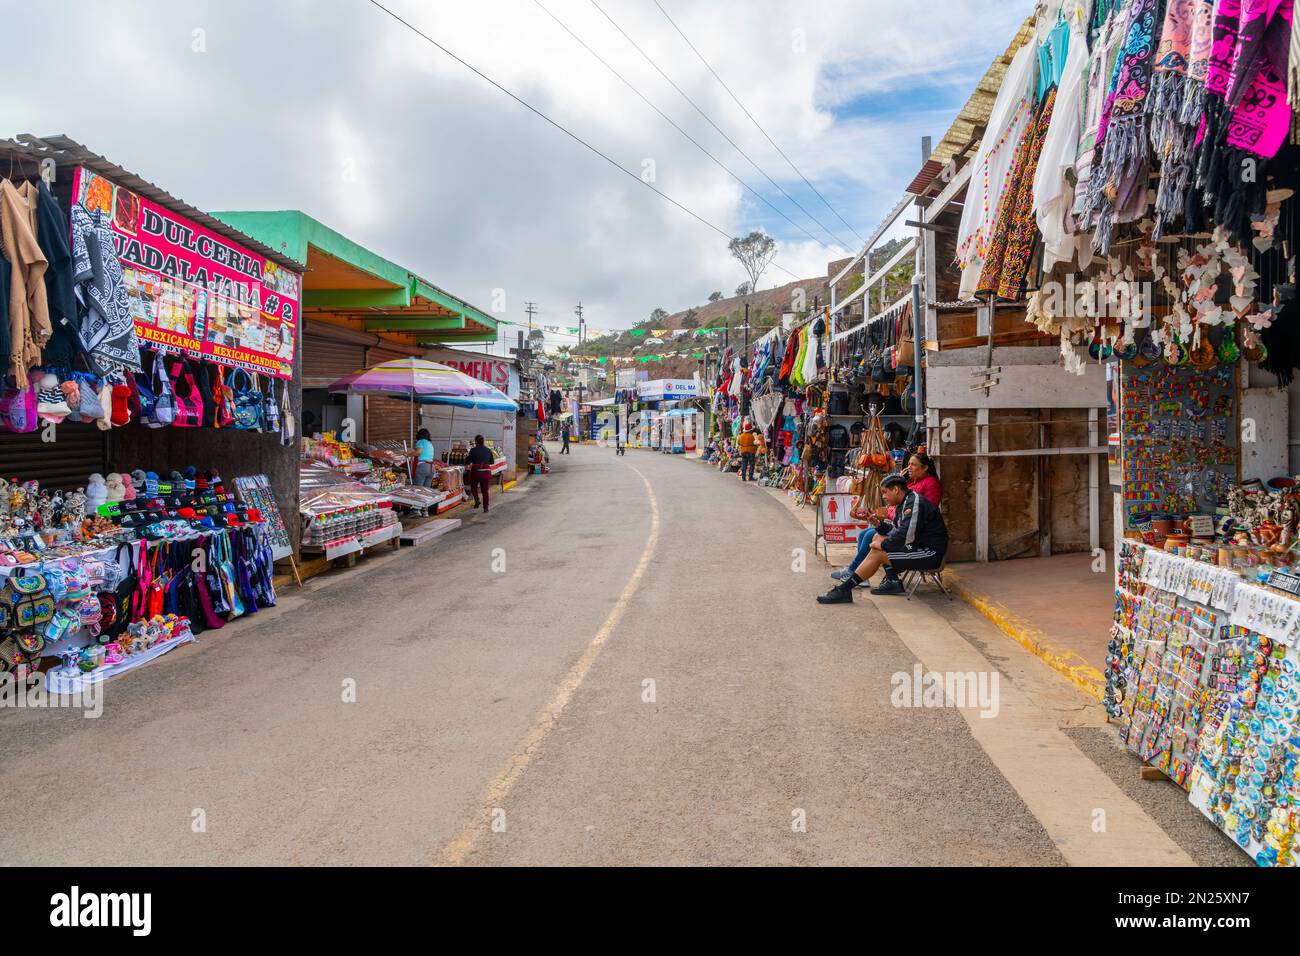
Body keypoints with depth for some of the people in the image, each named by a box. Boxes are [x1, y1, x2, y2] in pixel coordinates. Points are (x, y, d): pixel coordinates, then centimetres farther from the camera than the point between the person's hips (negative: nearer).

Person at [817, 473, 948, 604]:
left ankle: (844, 590, -15)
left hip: (931, 553, -11)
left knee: (877, 553, -17)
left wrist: (882, 545, -13)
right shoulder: (903, 504, 14)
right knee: (878, 538, 11)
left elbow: (906, 536, -26)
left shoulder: (915, 502, -18)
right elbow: (895, 530, 20)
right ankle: (892, 581, 3)